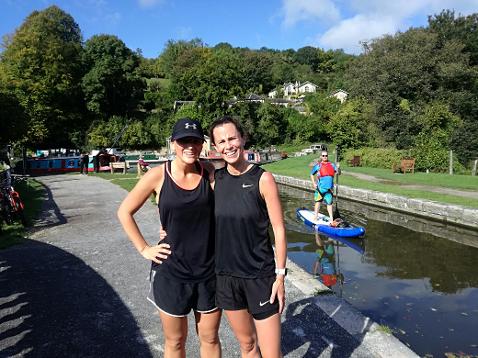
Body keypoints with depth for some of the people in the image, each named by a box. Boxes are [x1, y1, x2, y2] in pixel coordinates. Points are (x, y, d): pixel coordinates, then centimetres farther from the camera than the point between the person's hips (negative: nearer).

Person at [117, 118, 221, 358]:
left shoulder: (211, 175, -6)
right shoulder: (158, 175, -9)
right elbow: (124, 212, 1)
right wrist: (144, 249, -3)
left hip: (209, 271, 2)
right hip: (171, 272, -1)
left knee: (210, 338, 17)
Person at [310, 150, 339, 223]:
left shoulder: (332, 165, 10)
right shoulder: (318, 166, 2)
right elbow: (311, 174, 9)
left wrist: (338, 168, -10)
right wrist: (314, 183, -2)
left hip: (329, 188, 1)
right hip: (320, 187, -1)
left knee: (329, 203, 4)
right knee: (318, 201, 9)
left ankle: (331, 219, 7)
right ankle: (316, 216, 21)